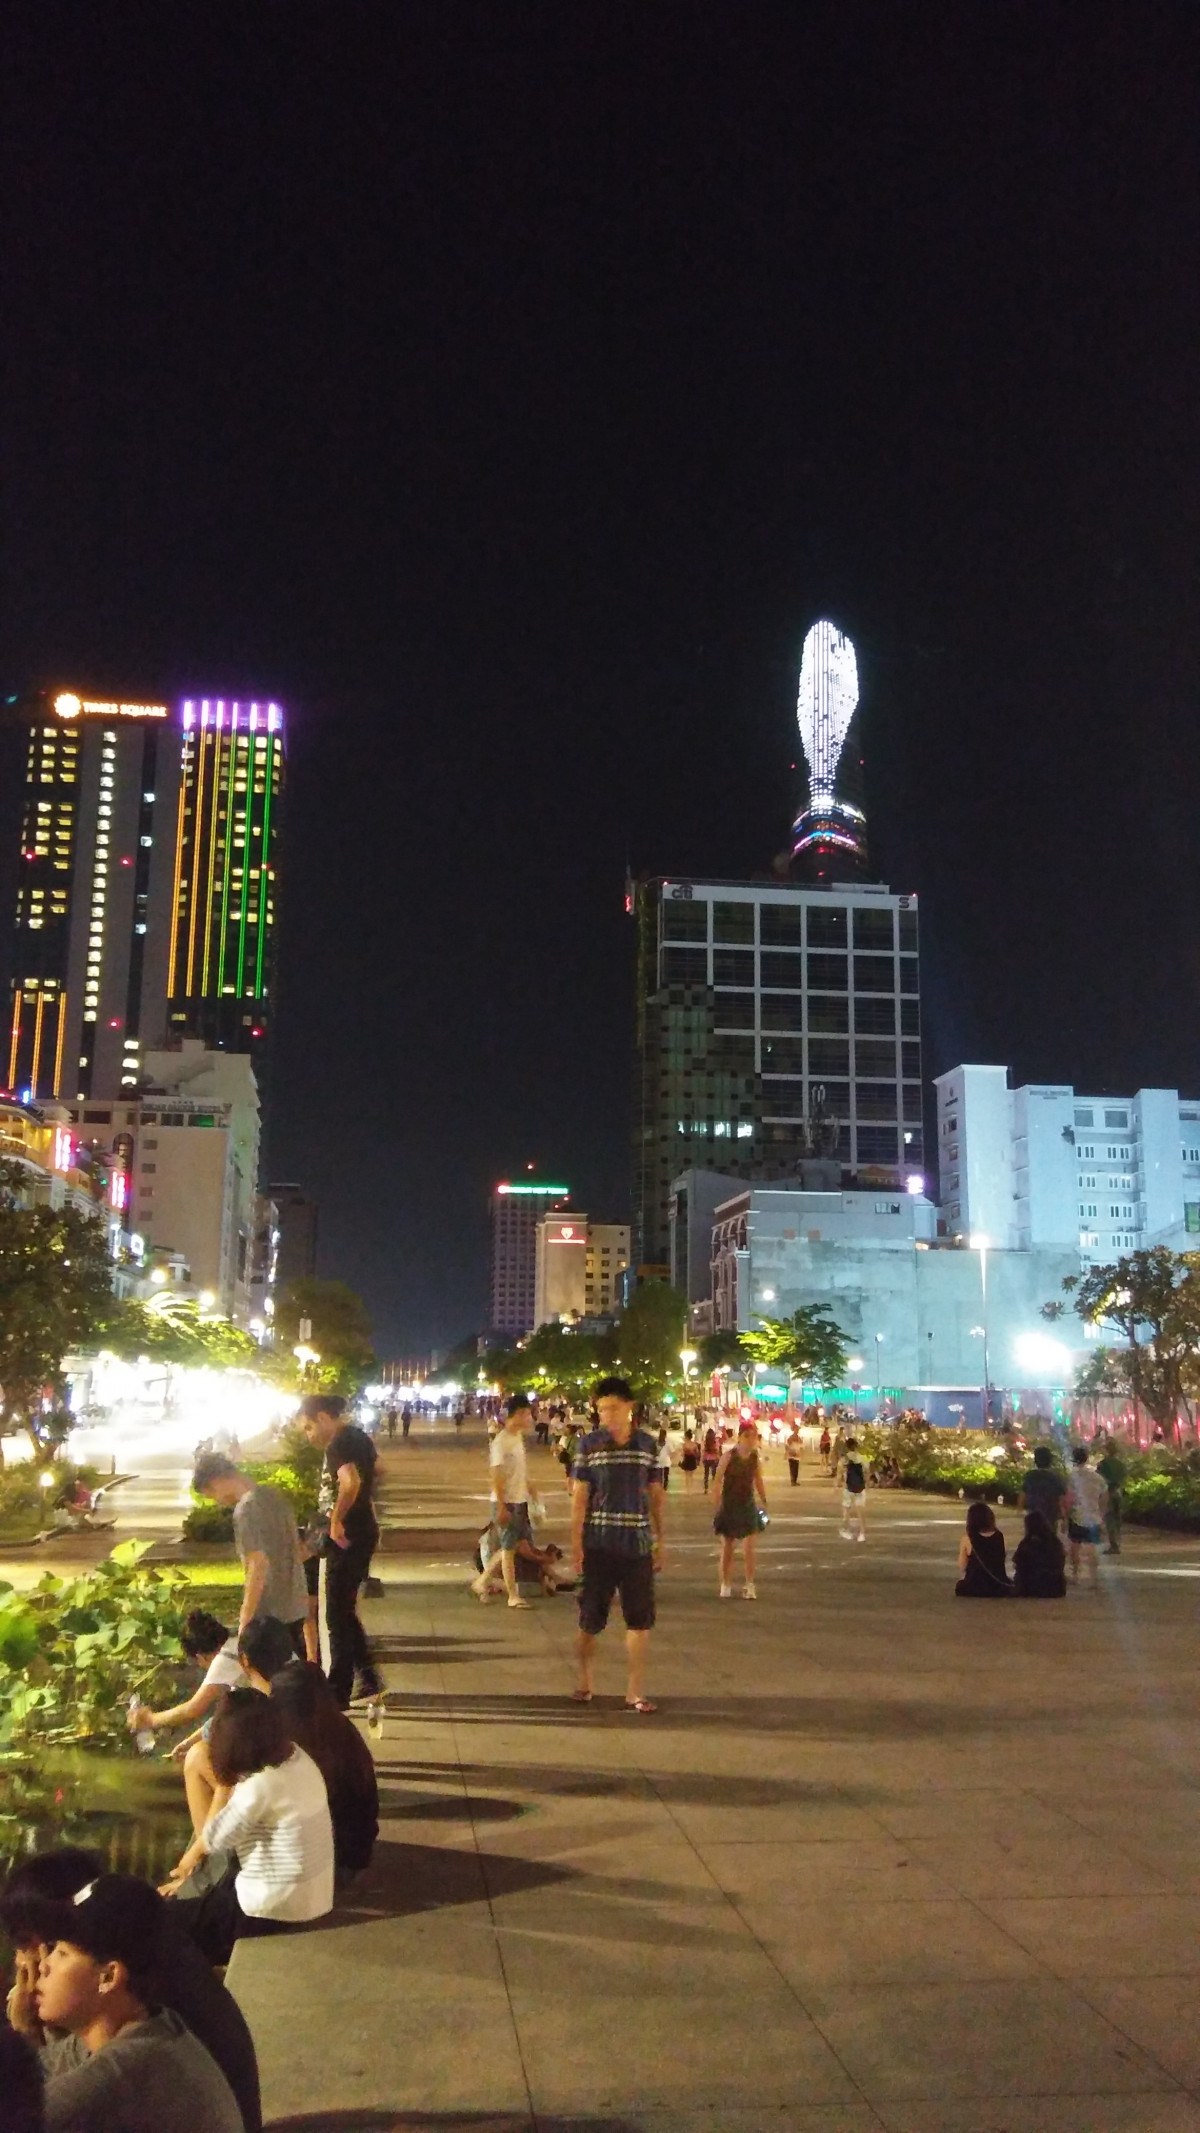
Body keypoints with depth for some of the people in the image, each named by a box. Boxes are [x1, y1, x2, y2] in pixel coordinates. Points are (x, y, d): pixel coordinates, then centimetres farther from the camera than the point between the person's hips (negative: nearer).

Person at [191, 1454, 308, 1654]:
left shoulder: (246, 1509, -18)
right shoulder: (273, 1495, 8)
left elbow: (259, 1566, -24)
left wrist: (245, 1621, -20)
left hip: (271, 1614, -8)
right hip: (294, 1606, 8)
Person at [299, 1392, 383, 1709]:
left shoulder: (338, 1445, -19)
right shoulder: (357, 1437, 11)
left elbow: (351, 1482, -38)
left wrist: (336, 1521, -26)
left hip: (348, 1538, -10)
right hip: (363, 1531, 10)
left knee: (338, 1615, 1)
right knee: (344, 1610, 19)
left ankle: (338, 1692, 9)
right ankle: (367, 1679, 25)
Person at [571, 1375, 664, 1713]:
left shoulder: (647, 1444, 4)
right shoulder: (589, 1444, -4)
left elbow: (655, 1493, 10)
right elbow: (579, 1496, -4)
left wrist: (659, 1540, 9)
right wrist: (576, 1544, -9)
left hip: (637, 1544, 2)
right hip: (599, 1543, -2)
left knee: (640, 1620, 4)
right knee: (590, 1620, 8)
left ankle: (634, 1691, 14)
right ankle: (584, 1682, 27)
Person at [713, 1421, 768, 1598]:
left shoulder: (756, 1458, -2)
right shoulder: (729, 1456, -12)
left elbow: (759, 1481, 10)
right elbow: (718, 1480, -11)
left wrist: (764, 1502, 5)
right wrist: (718, 1504, -14)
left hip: (748, 1505, 2)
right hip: (729, 1506, -2)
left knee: (749, 1550, -2)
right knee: (727, 1549, 7)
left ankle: (749, 1585, 8)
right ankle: (726, 1585, 20)